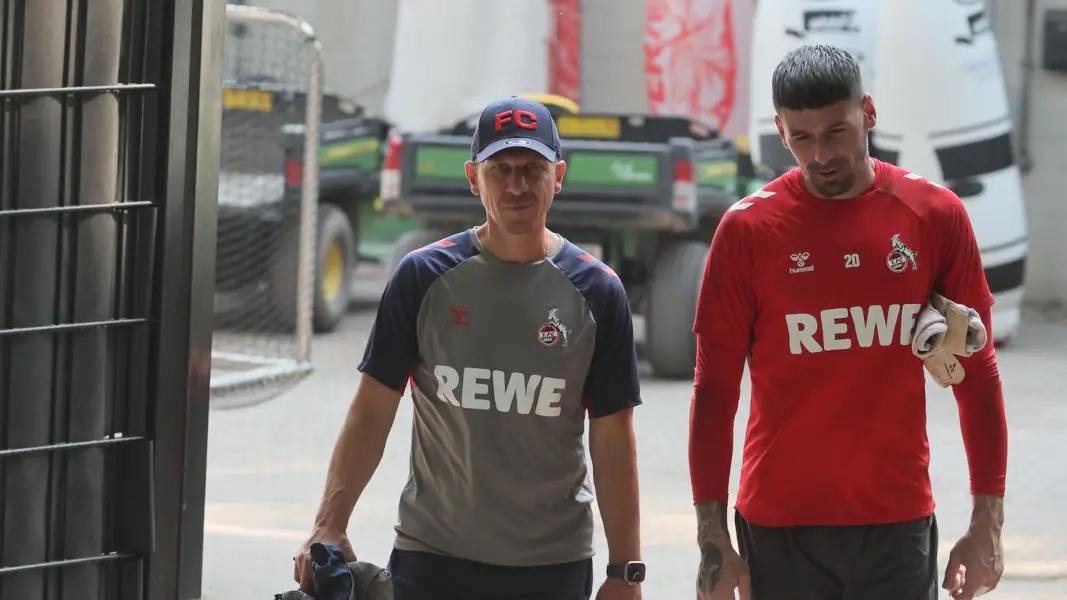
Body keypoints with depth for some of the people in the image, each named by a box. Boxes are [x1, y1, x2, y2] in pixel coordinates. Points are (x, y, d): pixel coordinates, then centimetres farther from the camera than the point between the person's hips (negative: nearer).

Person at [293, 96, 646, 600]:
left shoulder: (596, 292, 2)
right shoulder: (424, 278, 2)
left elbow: (613, 441, 2)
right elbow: (373, 412, 2)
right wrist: (329, 527, -9)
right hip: (432, 558, 0)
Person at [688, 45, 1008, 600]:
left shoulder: (936, 216, 1)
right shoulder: (748, 229, -2)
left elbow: (976, 373, 5)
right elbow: (715, 391, 0)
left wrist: (988, 523, 0)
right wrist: (712, 537, -6)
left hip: (898, 524, 1)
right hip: (780, 527, -1)